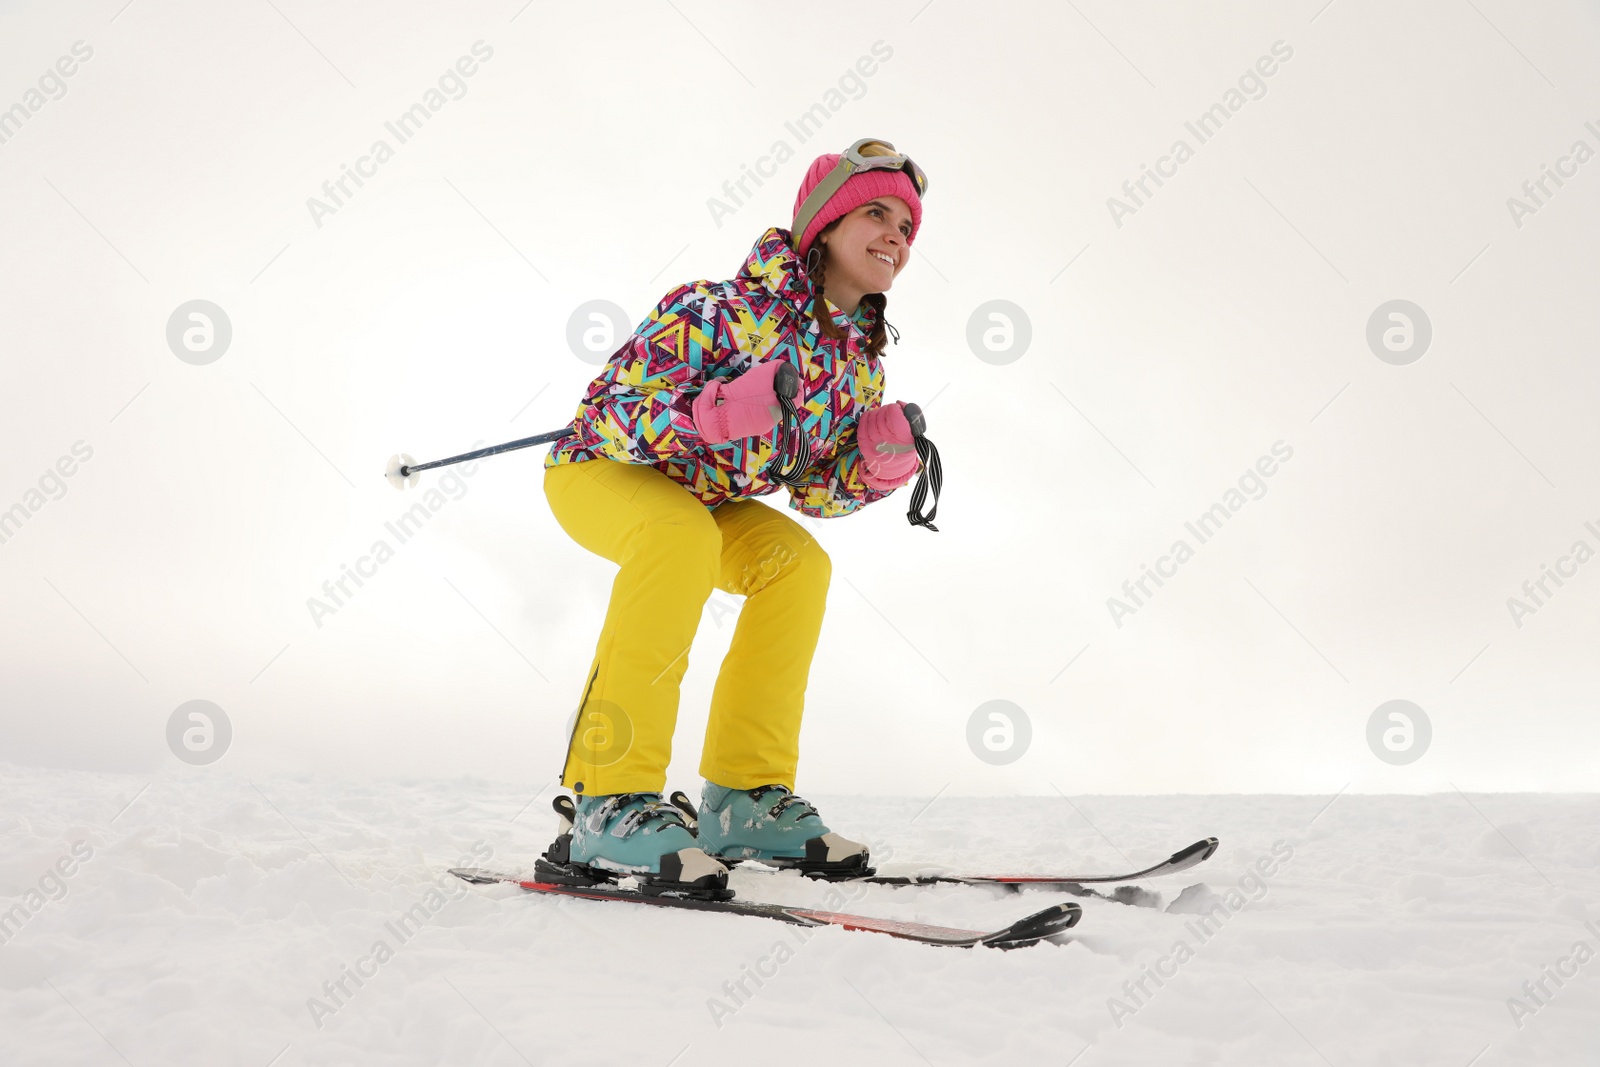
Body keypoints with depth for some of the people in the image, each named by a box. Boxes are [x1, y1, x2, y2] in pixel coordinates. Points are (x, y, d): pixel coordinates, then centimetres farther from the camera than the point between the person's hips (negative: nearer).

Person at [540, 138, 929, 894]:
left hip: (701, 494, 7)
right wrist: (717, 415, -46)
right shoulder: (727, 310, -29)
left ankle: (744, 797, -5)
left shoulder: (862, 361, -5)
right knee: (684, 537, -35)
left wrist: (879, 470, -18)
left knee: (797, 563, -12)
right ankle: (610, 803, -32)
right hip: (595, 470, -7)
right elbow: (615, 414, -30)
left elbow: (815, 491, 2)